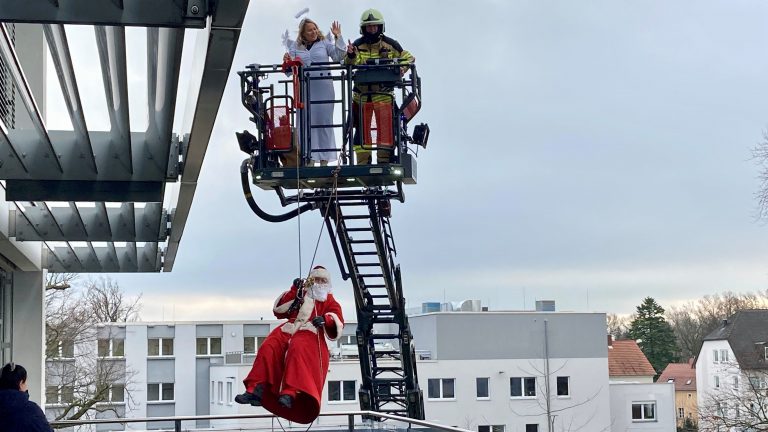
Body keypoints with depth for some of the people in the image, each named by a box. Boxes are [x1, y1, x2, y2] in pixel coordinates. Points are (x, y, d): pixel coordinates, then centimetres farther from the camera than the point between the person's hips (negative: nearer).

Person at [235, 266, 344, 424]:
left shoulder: (330, 301, 23)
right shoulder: (299, 295, 30)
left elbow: (337, 325, 5)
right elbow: (278, 310, 18)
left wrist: (326, 319, -18)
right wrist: (293, 291, 8)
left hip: (310, 333, -4)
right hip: (289, 330, 4)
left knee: (298, 348, -38)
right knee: (268, 348, -26)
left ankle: (290, 393, -53)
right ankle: (256, 390, -31)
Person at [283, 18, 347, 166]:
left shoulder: (324, 43, 8)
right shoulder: (295, 46, 12)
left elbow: (338, 57, -4)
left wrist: (338, 38, -9)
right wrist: (287, 61, -12)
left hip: (323, 89, -1)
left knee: (324, 121, 2)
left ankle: (325, 158, 8)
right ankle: (309, 158, 5)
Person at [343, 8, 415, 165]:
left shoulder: (390, 44, -1)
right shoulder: (358, 45, 0)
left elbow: (409, 58, 6)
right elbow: (350, 65, -13)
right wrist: (351, 56, -36)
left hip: (383, 93, -1)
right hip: (362, 94, 1)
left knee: (385, 127, -6)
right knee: (362, 127, 5)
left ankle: (384, 159, 2)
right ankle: (363, 161, 12)